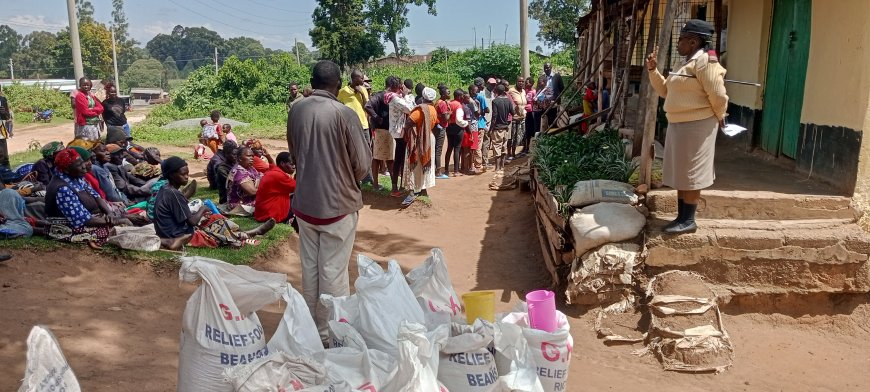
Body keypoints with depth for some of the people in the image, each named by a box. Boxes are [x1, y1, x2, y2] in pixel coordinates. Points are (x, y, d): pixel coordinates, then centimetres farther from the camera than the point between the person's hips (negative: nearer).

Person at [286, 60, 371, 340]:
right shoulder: (344, 114, -17)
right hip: (338, 204, -5)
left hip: (304, 202, 5)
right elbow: (362, 163, -10)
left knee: (309, 267, 16)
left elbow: (294, 154, 10)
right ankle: (332, 330, 17)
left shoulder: (297, 110, -1)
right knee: (334, 270, 6)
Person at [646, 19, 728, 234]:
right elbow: (665, 90, 20)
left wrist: (718, 118, -3)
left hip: (696, 126, -10)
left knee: (690, 175, -4)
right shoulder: (687, 63, 16)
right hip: (679, 125, 10)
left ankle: (688, 221, 4)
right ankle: (681, 217, 20)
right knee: (680, 175, 12)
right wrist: (653, 70, 9)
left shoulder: (704, 61, -15)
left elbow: (718, 96, -18)